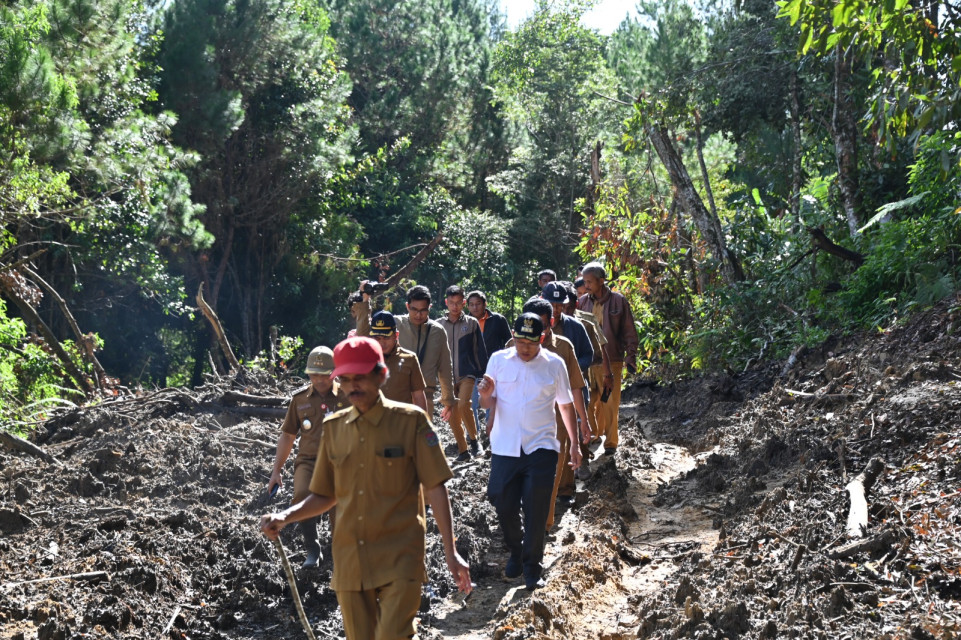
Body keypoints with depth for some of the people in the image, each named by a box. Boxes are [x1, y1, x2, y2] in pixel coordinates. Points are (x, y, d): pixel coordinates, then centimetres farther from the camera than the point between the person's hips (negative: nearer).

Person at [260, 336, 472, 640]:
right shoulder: (334, 428, 7)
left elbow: (435, 488, -4)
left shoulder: (410, 421, -5)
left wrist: (450, 552, -8)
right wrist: (285, 517, -3)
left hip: (399, 559, -4)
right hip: (350, 562, 4)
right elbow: (325, 495, 14)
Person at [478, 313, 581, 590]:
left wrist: (574, 444, 9)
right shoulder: (498, 360, 0)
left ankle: (532, 568, 15)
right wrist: (485, 395, -20)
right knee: (504, 507, 7)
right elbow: (488, 404, 4)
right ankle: (516, 553, 33)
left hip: (541, 448, -1)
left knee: (536, 512, -1)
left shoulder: (554, 364, -1)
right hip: (504, 449, 1)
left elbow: (566, 405, 10)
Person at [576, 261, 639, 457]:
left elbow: (629, 331, 2)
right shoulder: (582, 302, 6)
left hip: (612, 361, -3)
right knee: (592, 401, 6)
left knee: (610, 403, -1)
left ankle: (610, 441, 9)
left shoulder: (618, 301, -1)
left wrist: (631, 356, -4)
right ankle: (595, 434, 22)